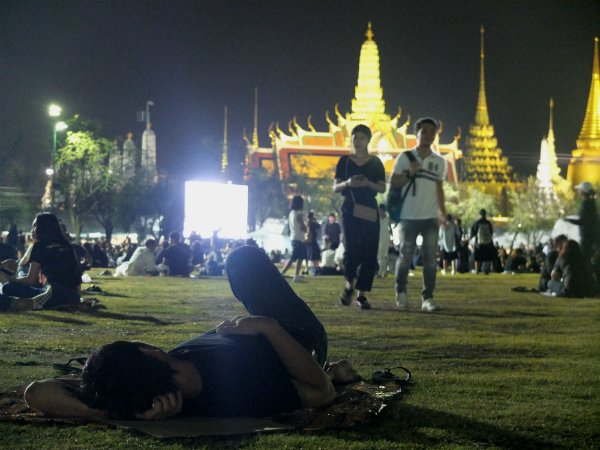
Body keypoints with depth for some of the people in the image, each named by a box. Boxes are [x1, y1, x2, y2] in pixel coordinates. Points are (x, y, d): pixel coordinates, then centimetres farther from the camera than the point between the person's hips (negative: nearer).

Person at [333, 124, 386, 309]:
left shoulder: (376, 162, 8)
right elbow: (335, 188, 4)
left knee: (369, 253, -5)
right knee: (351, 250, -13)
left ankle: (362, 294, 1)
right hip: (349, 209, -1)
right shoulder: (344, 161, 8)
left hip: (369, 210, 1)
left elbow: (383, 188, 4)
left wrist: (369, 183, -16)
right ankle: (350, 283, 15)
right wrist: (347, 183, -18)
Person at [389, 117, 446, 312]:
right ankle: (401, 292, 23)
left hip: (431, 218, 2)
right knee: (405, 257, 3)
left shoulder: (440, 162, 10)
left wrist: (443, 213, 9)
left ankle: (427, 298, 1)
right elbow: (393, 183, -1)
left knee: (430, 259, -3)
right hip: (409, 217, -2)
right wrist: (409, 174, -17)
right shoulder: (405, 157, 0)